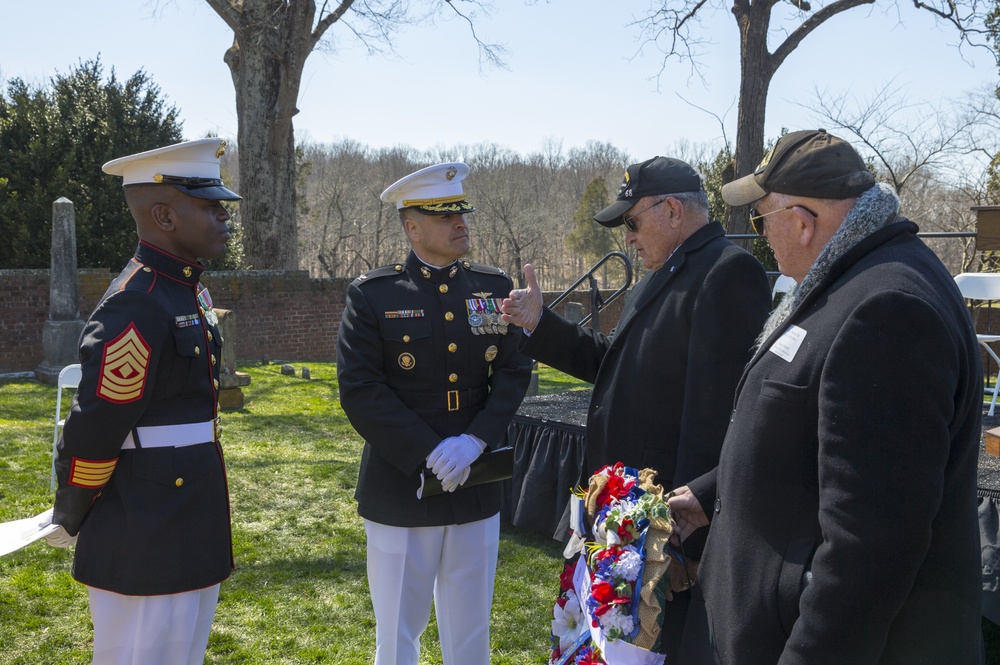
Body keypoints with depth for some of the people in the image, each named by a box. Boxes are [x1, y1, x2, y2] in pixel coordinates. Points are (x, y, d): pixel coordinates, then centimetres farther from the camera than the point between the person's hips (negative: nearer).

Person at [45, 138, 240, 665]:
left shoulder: (191, 293, 10)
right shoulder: (136, 309, -21)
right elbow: (93, 431, -20)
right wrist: (71, 519, -4)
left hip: (190, 539, 10)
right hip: (145, 551, -9)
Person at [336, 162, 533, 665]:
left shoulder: (494, 288, 6)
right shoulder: (372, 295, -5)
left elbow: (514, 373, 1)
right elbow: (359, 390, -11)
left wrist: (475, 441, -15)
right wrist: (430, 453, -18)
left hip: (476, 488, 3)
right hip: (400, 491, -3)